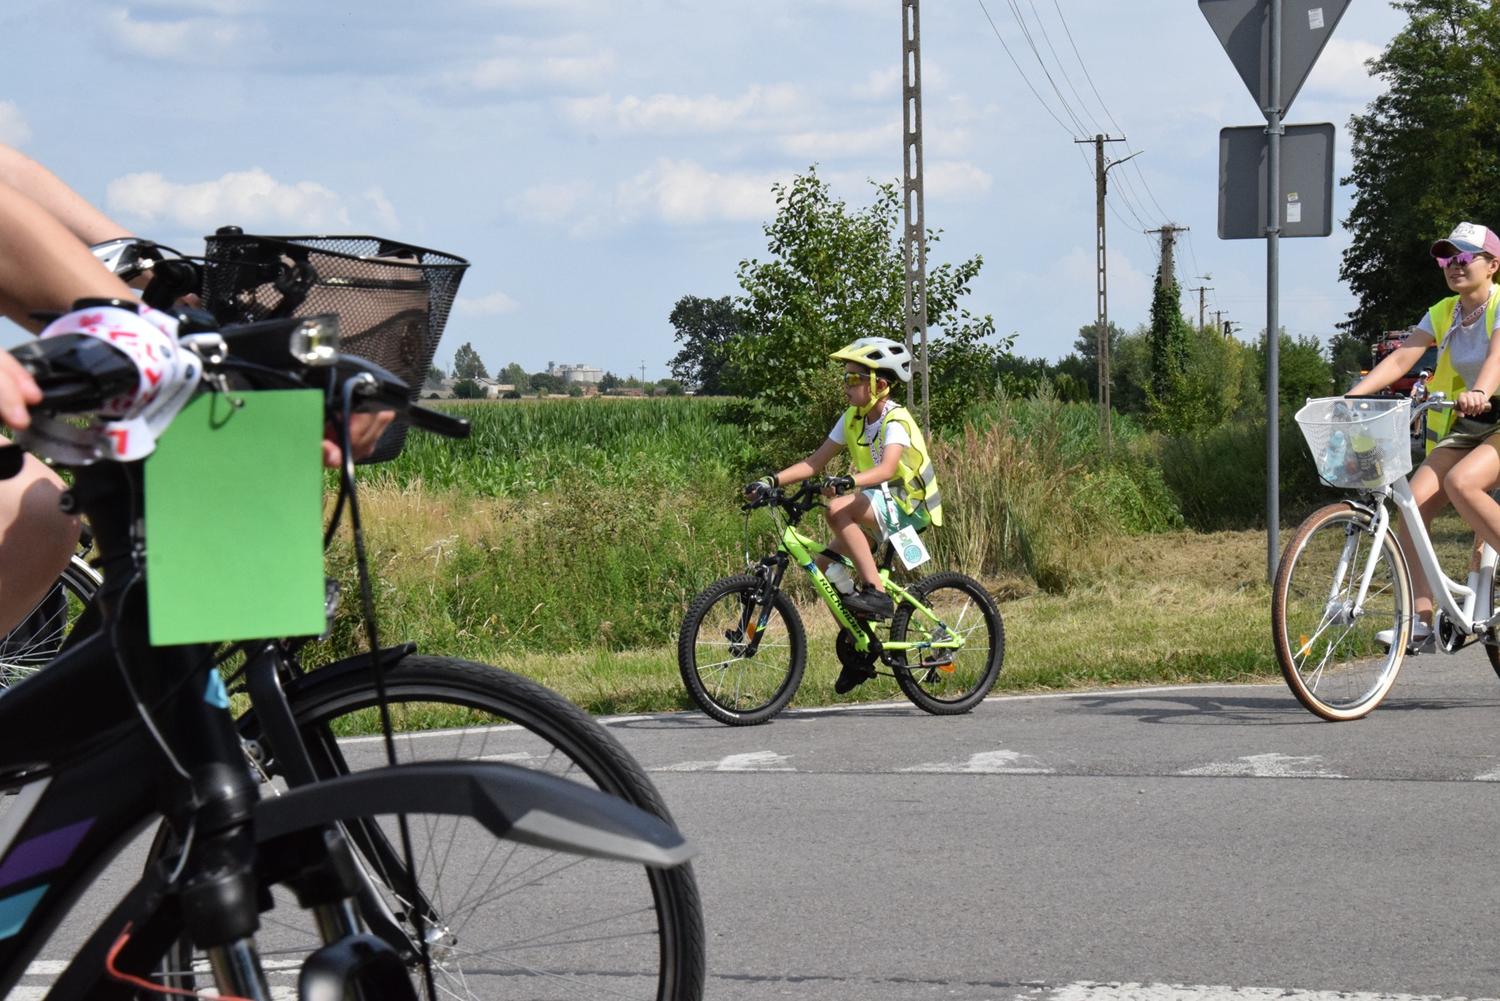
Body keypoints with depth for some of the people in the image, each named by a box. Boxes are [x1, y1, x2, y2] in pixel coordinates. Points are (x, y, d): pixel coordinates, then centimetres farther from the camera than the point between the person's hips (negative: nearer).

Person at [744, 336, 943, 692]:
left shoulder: (895, 421, -17)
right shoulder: (852, 420, 7)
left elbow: (886, 469, -35)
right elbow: (814, 462, 4)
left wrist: (848, 482, -52)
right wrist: (771, 481, -8)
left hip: (906, 507, -8)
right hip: (880, 509, 8)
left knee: (837, 510, -31)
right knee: (825, 565, -2)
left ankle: (876, 592, -27)